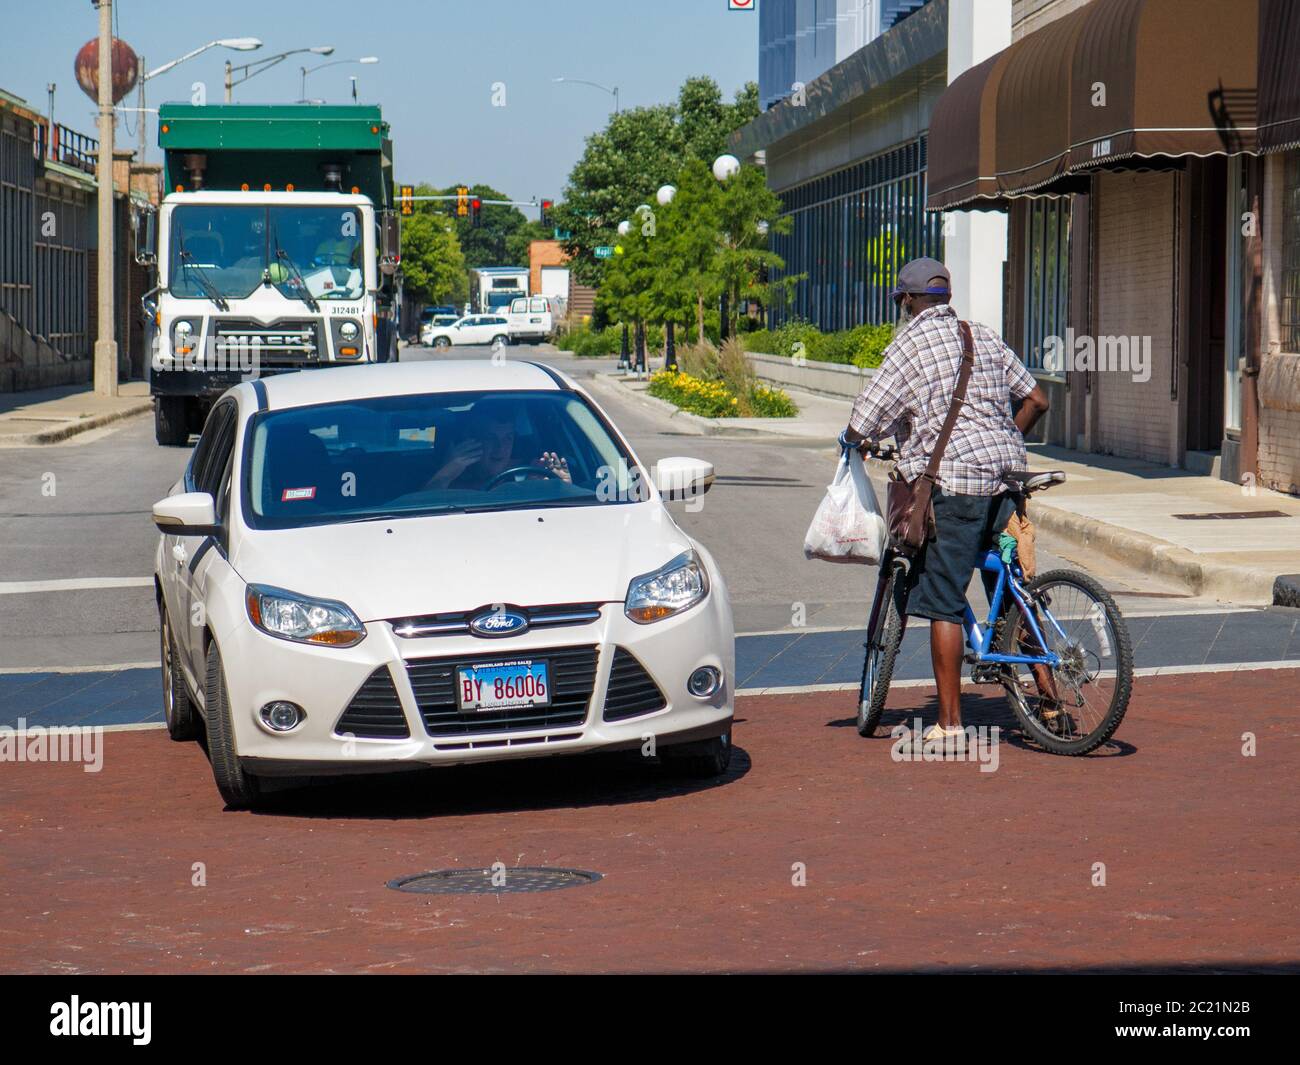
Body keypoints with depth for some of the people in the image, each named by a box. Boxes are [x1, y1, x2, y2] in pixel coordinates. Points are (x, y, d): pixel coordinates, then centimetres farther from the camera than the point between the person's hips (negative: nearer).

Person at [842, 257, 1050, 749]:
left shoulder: (909, 346, -4)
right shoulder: (985, 337, 15)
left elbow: (861, 424, -8)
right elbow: (1036, 400, 19)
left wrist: (857, 442, 15)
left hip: (952, 483, -6)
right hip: (1006, 477, 6)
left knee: (944, 604, -2)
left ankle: (949, 722, -2)